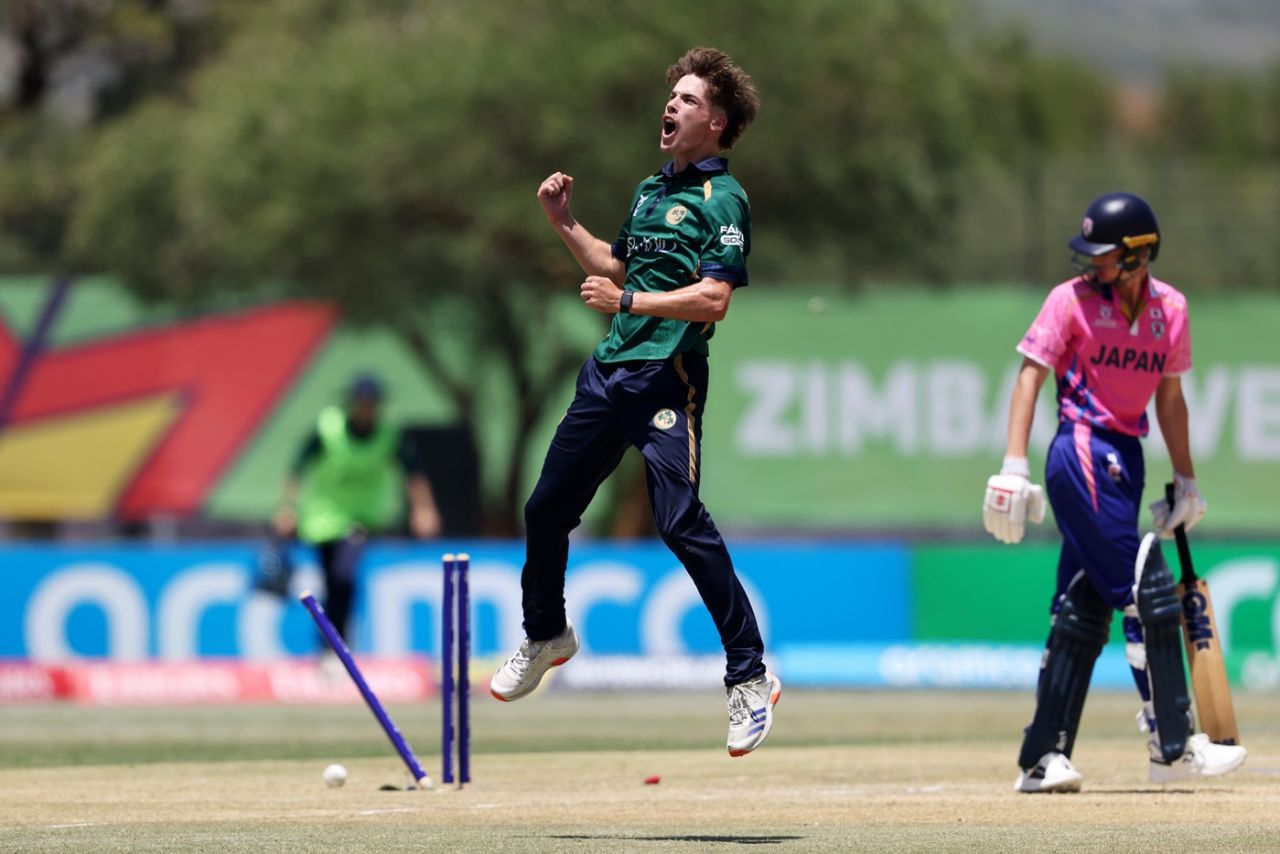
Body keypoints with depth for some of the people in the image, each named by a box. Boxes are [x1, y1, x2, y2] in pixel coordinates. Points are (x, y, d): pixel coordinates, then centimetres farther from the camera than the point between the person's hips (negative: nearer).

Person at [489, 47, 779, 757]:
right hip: (609, 370, 8)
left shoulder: (722, 199, -7)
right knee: (546, 508, 13)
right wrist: (564, 224, 19)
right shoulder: (651, 189, 19)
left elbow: (714, 299, -17)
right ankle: (546, 636, 36)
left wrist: (629, 302, -18)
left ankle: (750, 677, -13)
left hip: (667, 378, -8)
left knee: (680, 522, -18)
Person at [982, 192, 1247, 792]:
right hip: (1083, 453, -6)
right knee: (1148, 596, -11)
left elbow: (1169, 397, 18)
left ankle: (1043, 760, 8)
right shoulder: (1071, 300, -6)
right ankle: (1172, 748, -8)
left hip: (1127, 459, 6)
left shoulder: (1169, 308, 9)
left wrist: (1186, 482, 19)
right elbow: (1030, 377, -8)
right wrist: (1014, 467, -18)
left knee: (1084, 612, 5)